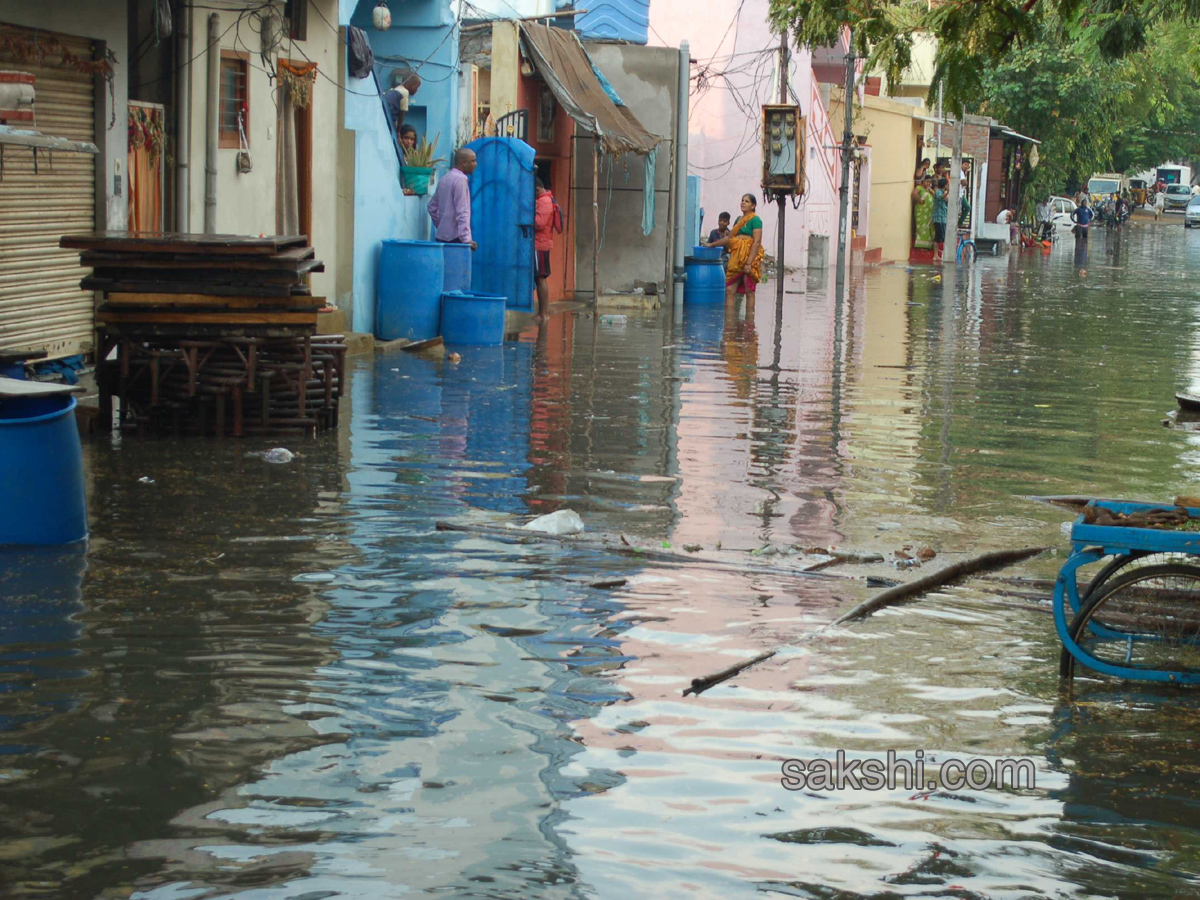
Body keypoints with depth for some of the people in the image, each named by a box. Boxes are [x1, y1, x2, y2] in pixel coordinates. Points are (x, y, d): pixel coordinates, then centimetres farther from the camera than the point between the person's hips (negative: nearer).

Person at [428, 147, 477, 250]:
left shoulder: (444, 180, 16)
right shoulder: (460, 179, -11)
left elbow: (432, 207, 24)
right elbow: (462, 212, -19)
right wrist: (466, 239, -23)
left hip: (441, 236, 9)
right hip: (455, 238, -9)